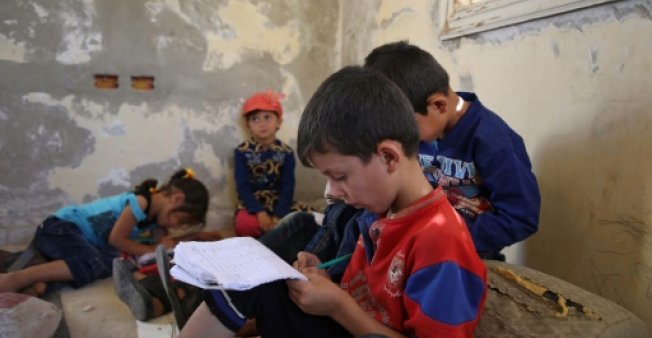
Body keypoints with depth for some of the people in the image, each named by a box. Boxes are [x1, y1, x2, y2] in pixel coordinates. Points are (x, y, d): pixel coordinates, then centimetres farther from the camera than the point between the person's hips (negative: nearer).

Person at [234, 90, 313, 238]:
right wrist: (259, 212, -25)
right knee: (246, 225, -33)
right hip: (252, 205, -2)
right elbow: (242, 186, -11)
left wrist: (278, 216, -21)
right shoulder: (242, 151, -5)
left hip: (279, 203, 2)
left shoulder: (286, 152, -3)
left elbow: (287, 187, -7)